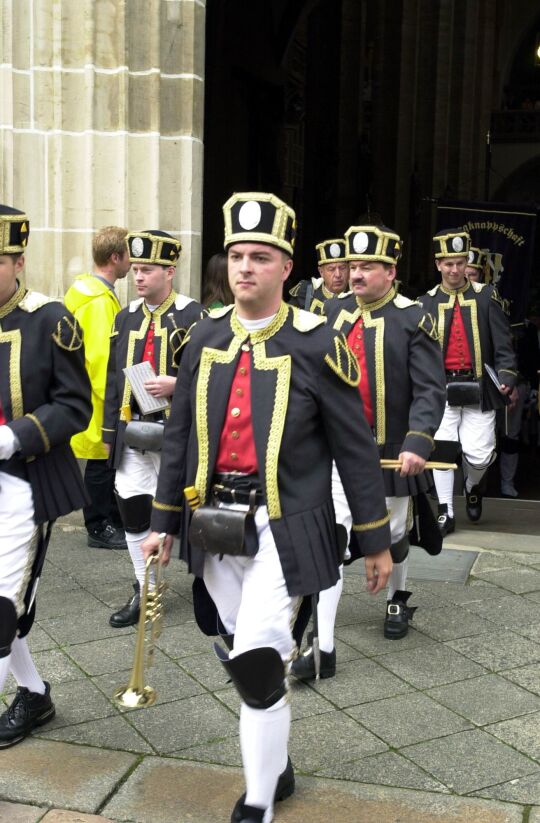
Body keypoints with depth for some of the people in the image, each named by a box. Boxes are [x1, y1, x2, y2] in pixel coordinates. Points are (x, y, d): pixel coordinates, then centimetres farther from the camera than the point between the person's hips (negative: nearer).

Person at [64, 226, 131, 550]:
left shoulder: (88, 290, 13)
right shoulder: (100, 300, -19)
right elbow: (102, 357, -24)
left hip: (97, 398, 10)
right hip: (100, 401, -10)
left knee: (105, 460, 16)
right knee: (102, 461, 1)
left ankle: (110, 519, 27)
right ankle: (100, 528, 11)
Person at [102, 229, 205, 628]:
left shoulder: (193, 315, -7)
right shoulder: (126, 316, 10)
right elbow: (114, 376, 13)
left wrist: (175, 383, -23)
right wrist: (110, 429, 11)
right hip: (131, 431, 5)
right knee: (132, 506, 6)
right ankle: (145, 591, 20)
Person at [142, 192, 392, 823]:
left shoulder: (316, 343, -8)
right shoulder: (205, 337, 5)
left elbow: (355, 449, -4)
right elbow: (179, 435, 10)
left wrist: (376, 542, -1)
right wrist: (163, 521, 11)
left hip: (283, 527, -5)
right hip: (215, 523, 5)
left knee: (256, 661, -12)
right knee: (249, 660, 16)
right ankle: (276, 768, 39)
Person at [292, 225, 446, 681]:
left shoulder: (414, 320, -10)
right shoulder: (334, 311, 2)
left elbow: (430, 390, -16)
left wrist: (419, 443, -28)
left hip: (390, 452, -2)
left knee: (393, 535, 18)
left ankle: (399, 599, 48)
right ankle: (322, 647, -5)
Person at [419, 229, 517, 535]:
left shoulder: (487, 295, 4)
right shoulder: (427, 302, 5)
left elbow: (502, 340, -2)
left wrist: (506, 374, -16)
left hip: (479, 388, 0)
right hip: (441, 388, 0)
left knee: (479, 454, -1)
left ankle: (473, 487, 33)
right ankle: (446, 513, 9)